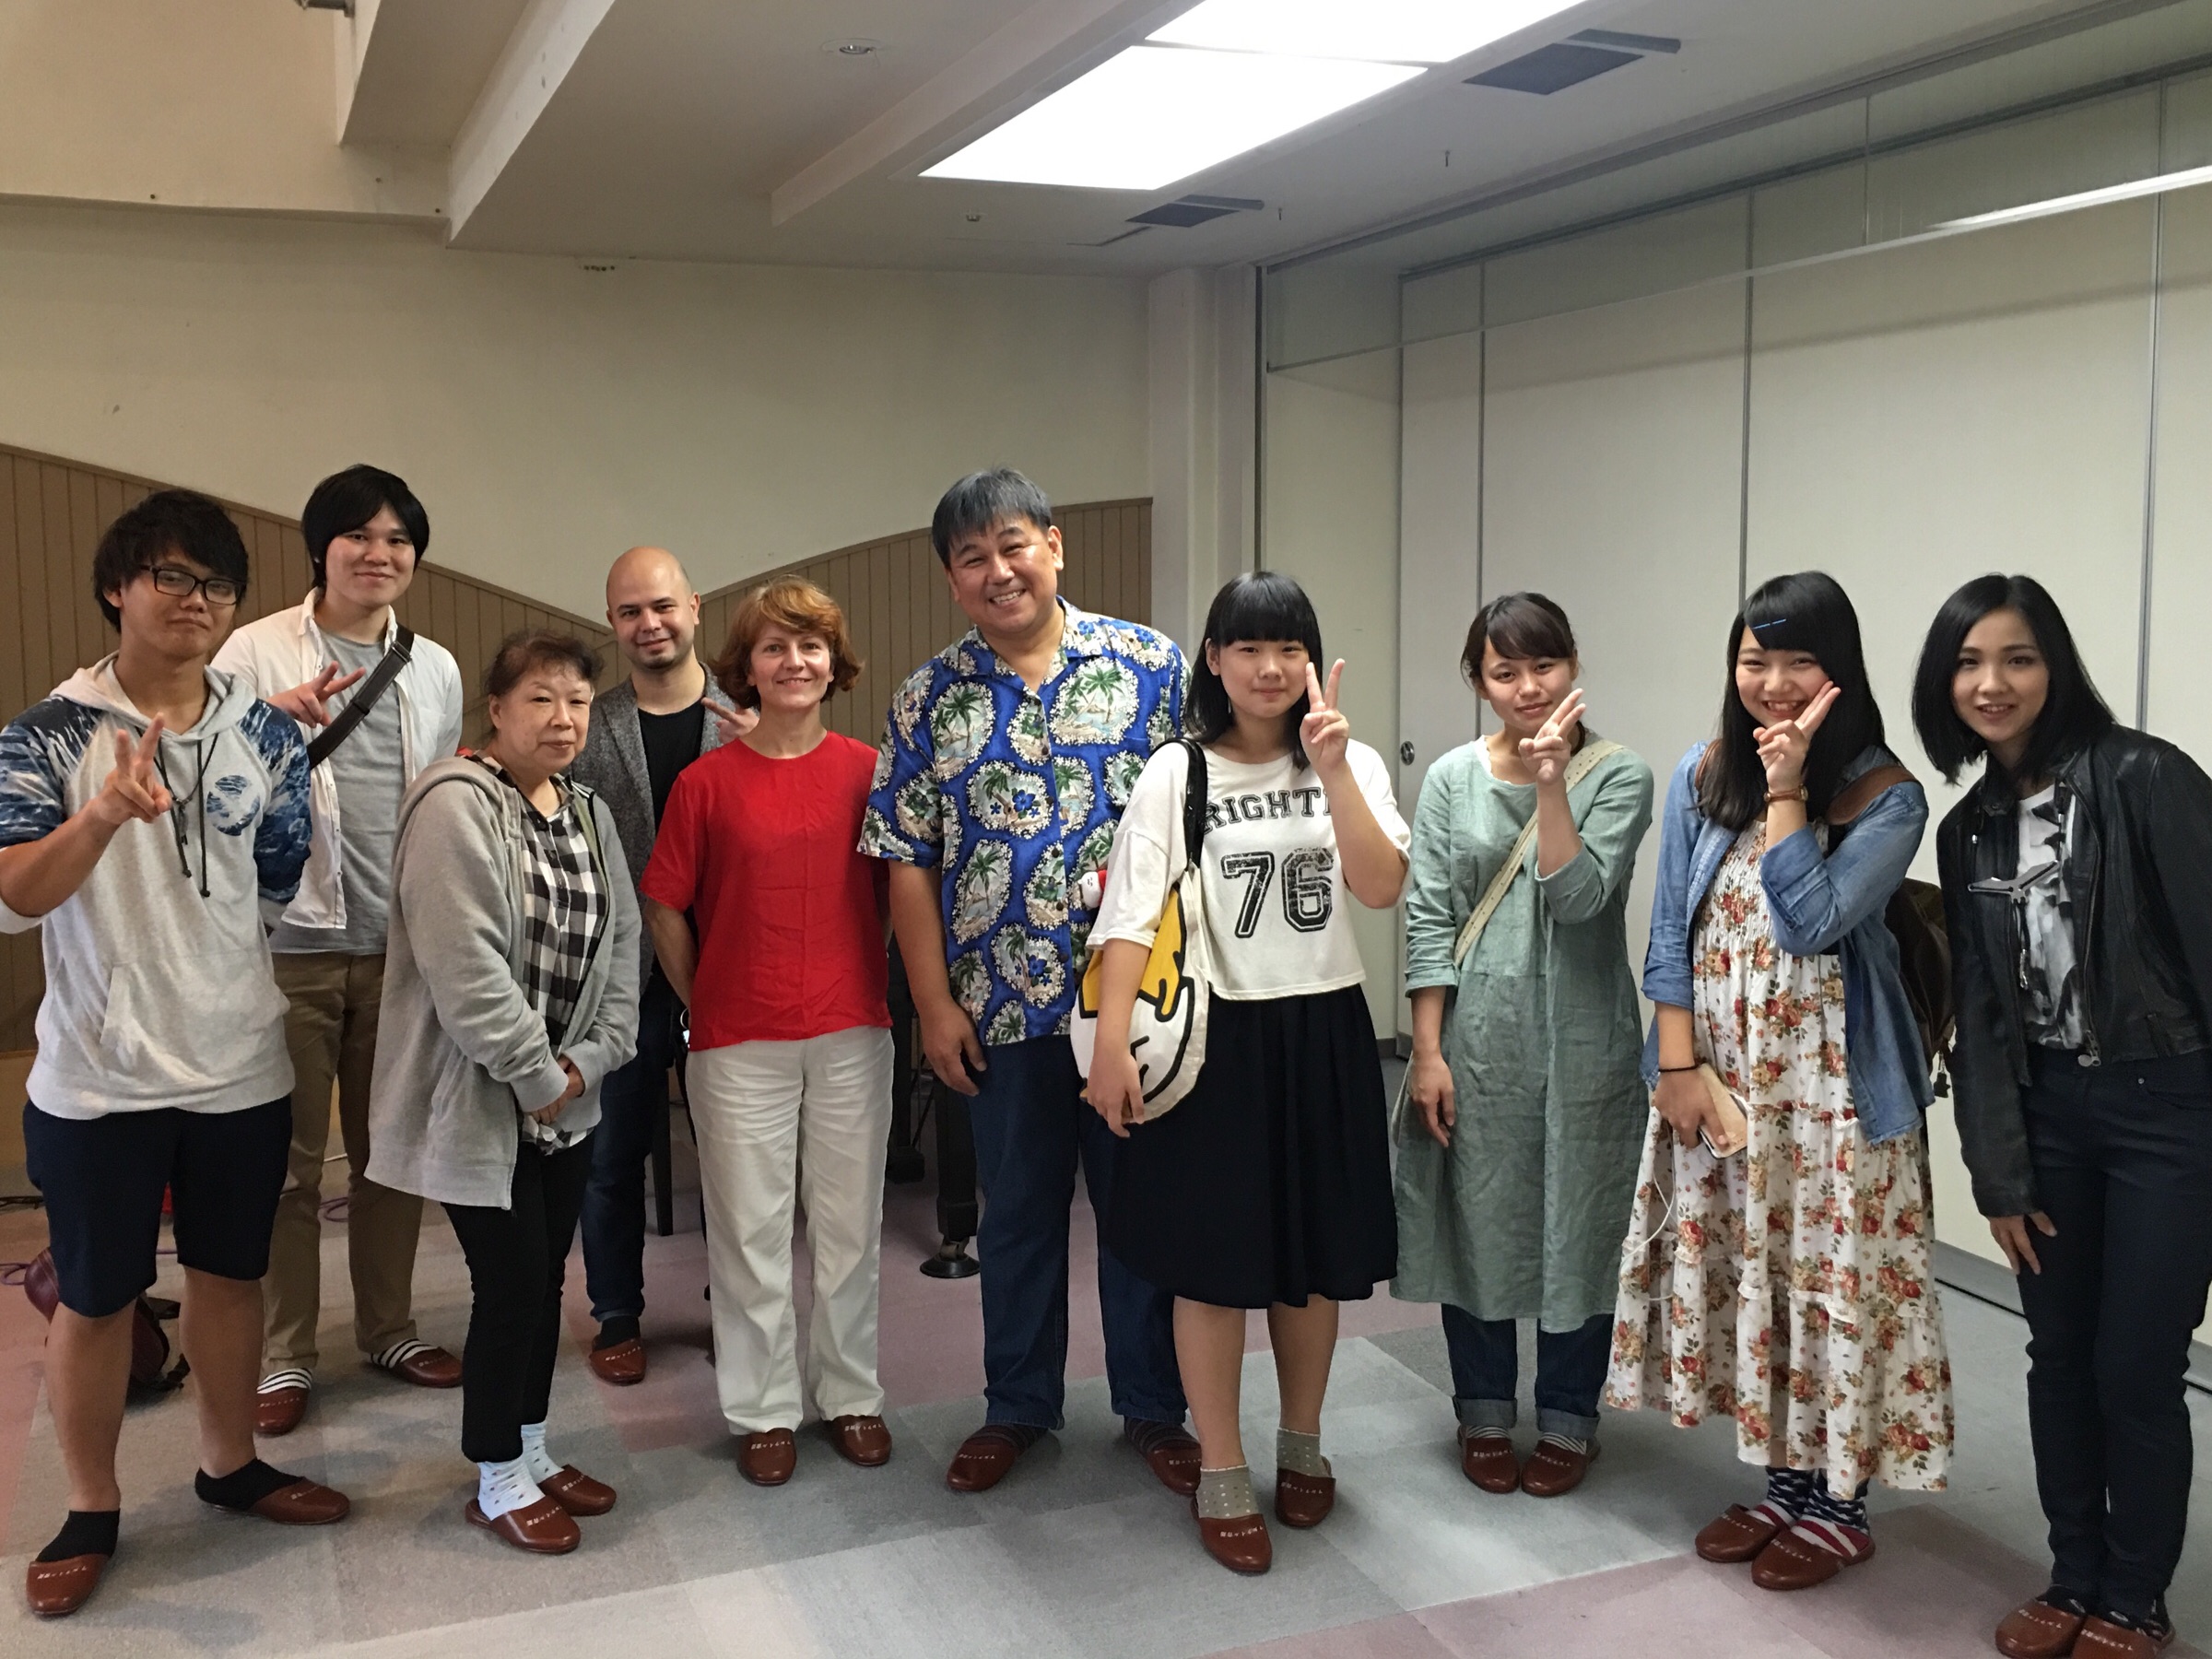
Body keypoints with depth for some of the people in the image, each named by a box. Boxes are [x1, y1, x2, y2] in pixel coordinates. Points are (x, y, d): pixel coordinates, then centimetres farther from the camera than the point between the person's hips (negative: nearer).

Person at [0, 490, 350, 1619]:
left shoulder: (266, 736, 2)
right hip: (96, 1080, -3)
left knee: (231, 1274, 16)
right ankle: (91, 1511, 28)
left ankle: (229, 1465, 36)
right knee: (95, 1298, 10)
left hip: (241, 1070, 3)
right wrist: (105, 814, -33)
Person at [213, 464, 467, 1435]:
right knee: (288, 1161, 4)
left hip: (401, 944, 4)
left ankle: (389, 1329, 28)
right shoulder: (256, 652, -3)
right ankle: (282, 1356, 17)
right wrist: (274, 721, -22)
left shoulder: (434, 667, 10)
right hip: (291, 943, -4)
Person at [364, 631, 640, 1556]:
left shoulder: (589, 814, 10)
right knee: (511, 1284, -2)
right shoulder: (456, 806, -16)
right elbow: (465, 968, -23)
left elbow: (619, 949, 8)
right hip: (480, 1102, -7)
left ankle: (530, 1448, 31)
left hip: (566, 1098, 7)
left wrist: (585, 1063, -5)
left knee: (546, 1276, 14)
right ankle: (498, 1482, 15)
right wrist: (538, 1076, -17)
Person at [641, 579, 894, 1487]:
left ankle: (850, 1394, 27)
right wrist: (704, 1005, 5)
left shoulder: (867, 771, 0)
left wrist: (877, 993, 6)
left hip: (852, 1035, 1)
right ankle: (763, 1409, 22)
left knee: (850, 1224, 11)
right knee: (749, 1230, 7)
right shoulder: (707, 781, -3)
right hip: (740, 1043, -1)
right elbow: (664, 909, 3)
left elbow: (898, 893, 9)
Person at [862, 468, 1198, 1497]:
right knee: (1017, 1211, 14)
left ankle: (1153, 1407, 28)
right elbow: (907, 861, 3)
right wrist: (934, 1004, -2)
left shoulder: (1149, 664, -1)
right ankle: (1017, 1407, 31)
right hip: (1003, 1007, 1)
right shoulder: (928, 700, 2)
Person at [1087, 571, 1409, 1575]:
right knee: (1213, 1258, 3)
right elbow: (1132, 916, -11)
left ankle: (1302, 1445, 35)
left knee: (1315, 1253, 14)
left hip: (1323, 1035, 3)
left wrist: (1332, 769, -20)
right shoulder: (1175, 774, -5)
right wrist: (1112, 1043, -20)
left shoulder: (1353, 766, 3)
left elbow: (1382, 887, -12)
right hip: (1215, 1038, -2)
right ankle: (1222, 1478, 19)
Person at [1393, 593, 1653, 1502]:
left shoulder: (1618, 777, -4)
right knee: (1477, 1224, 10)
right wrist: (1427, 1050, -6)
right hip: (1476, 1041, 1)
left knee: (1577, 1227, 8)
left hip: (1582, 1043, -1)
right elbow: (1427, 919, -1)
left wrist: (1551, 780, -22)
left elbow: (1578, 897, -16)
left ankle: (1568, 1418, 27)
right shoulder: (1453, 778, 1)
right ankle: (1485, 1412, 28)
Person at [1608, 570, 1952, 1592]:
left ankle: (1837, 1503, 20)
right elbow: (1672, 930, 3)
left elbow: (1807, 921, -20)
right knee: (1737, 1271, 12)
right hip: (1717, 1069, 5)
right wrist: (1677, 1063, -4)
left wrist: (1786, 788, -17)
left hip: (1829, 1078, -4)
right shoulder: (1703, 777, 3)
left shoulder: (1887, 796, -9)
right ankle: (1781, 1485, 28)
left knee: (1827, 1277, 2)